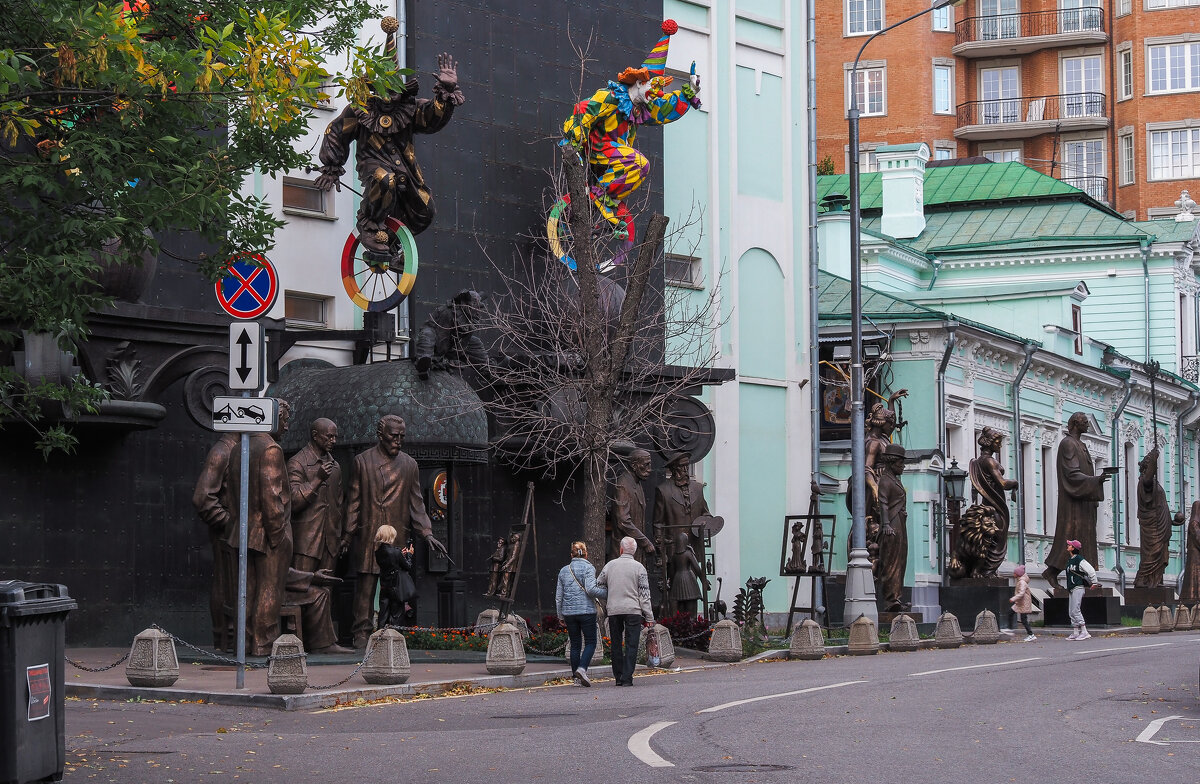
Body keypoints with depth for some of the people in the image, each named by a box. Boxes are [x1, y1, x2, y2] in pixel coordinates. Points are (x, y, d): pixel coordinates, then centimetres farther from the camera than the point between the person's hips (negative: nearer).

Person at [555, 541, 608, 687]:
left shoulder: (564, 571, 10)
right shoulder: (588, 568, -5)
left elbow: (558, 596, 12)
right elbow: (590, 589, -17)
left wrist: (560, 616, 19)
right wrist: (607, 593, -4)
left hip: (569, 612, 4)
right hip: (586, 610, -4)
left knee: (575, 644, 9)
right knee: (590, 642, 2)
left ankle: (576, 678, 8)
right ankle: (582, 668, -19)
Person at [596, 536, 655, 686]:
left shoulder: (610, 565, 5)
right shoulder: (638, 567, -1)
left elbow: (598, 585, 11)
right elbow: (644, 594, -3)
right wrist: (649, 616, 0)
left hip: (613, 611, 2)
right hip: (633, 611, -2)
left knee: (616, 644, 11)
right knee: (631, 645, -2)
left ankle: (618, 677, 12)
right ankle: (627, 678, -9)